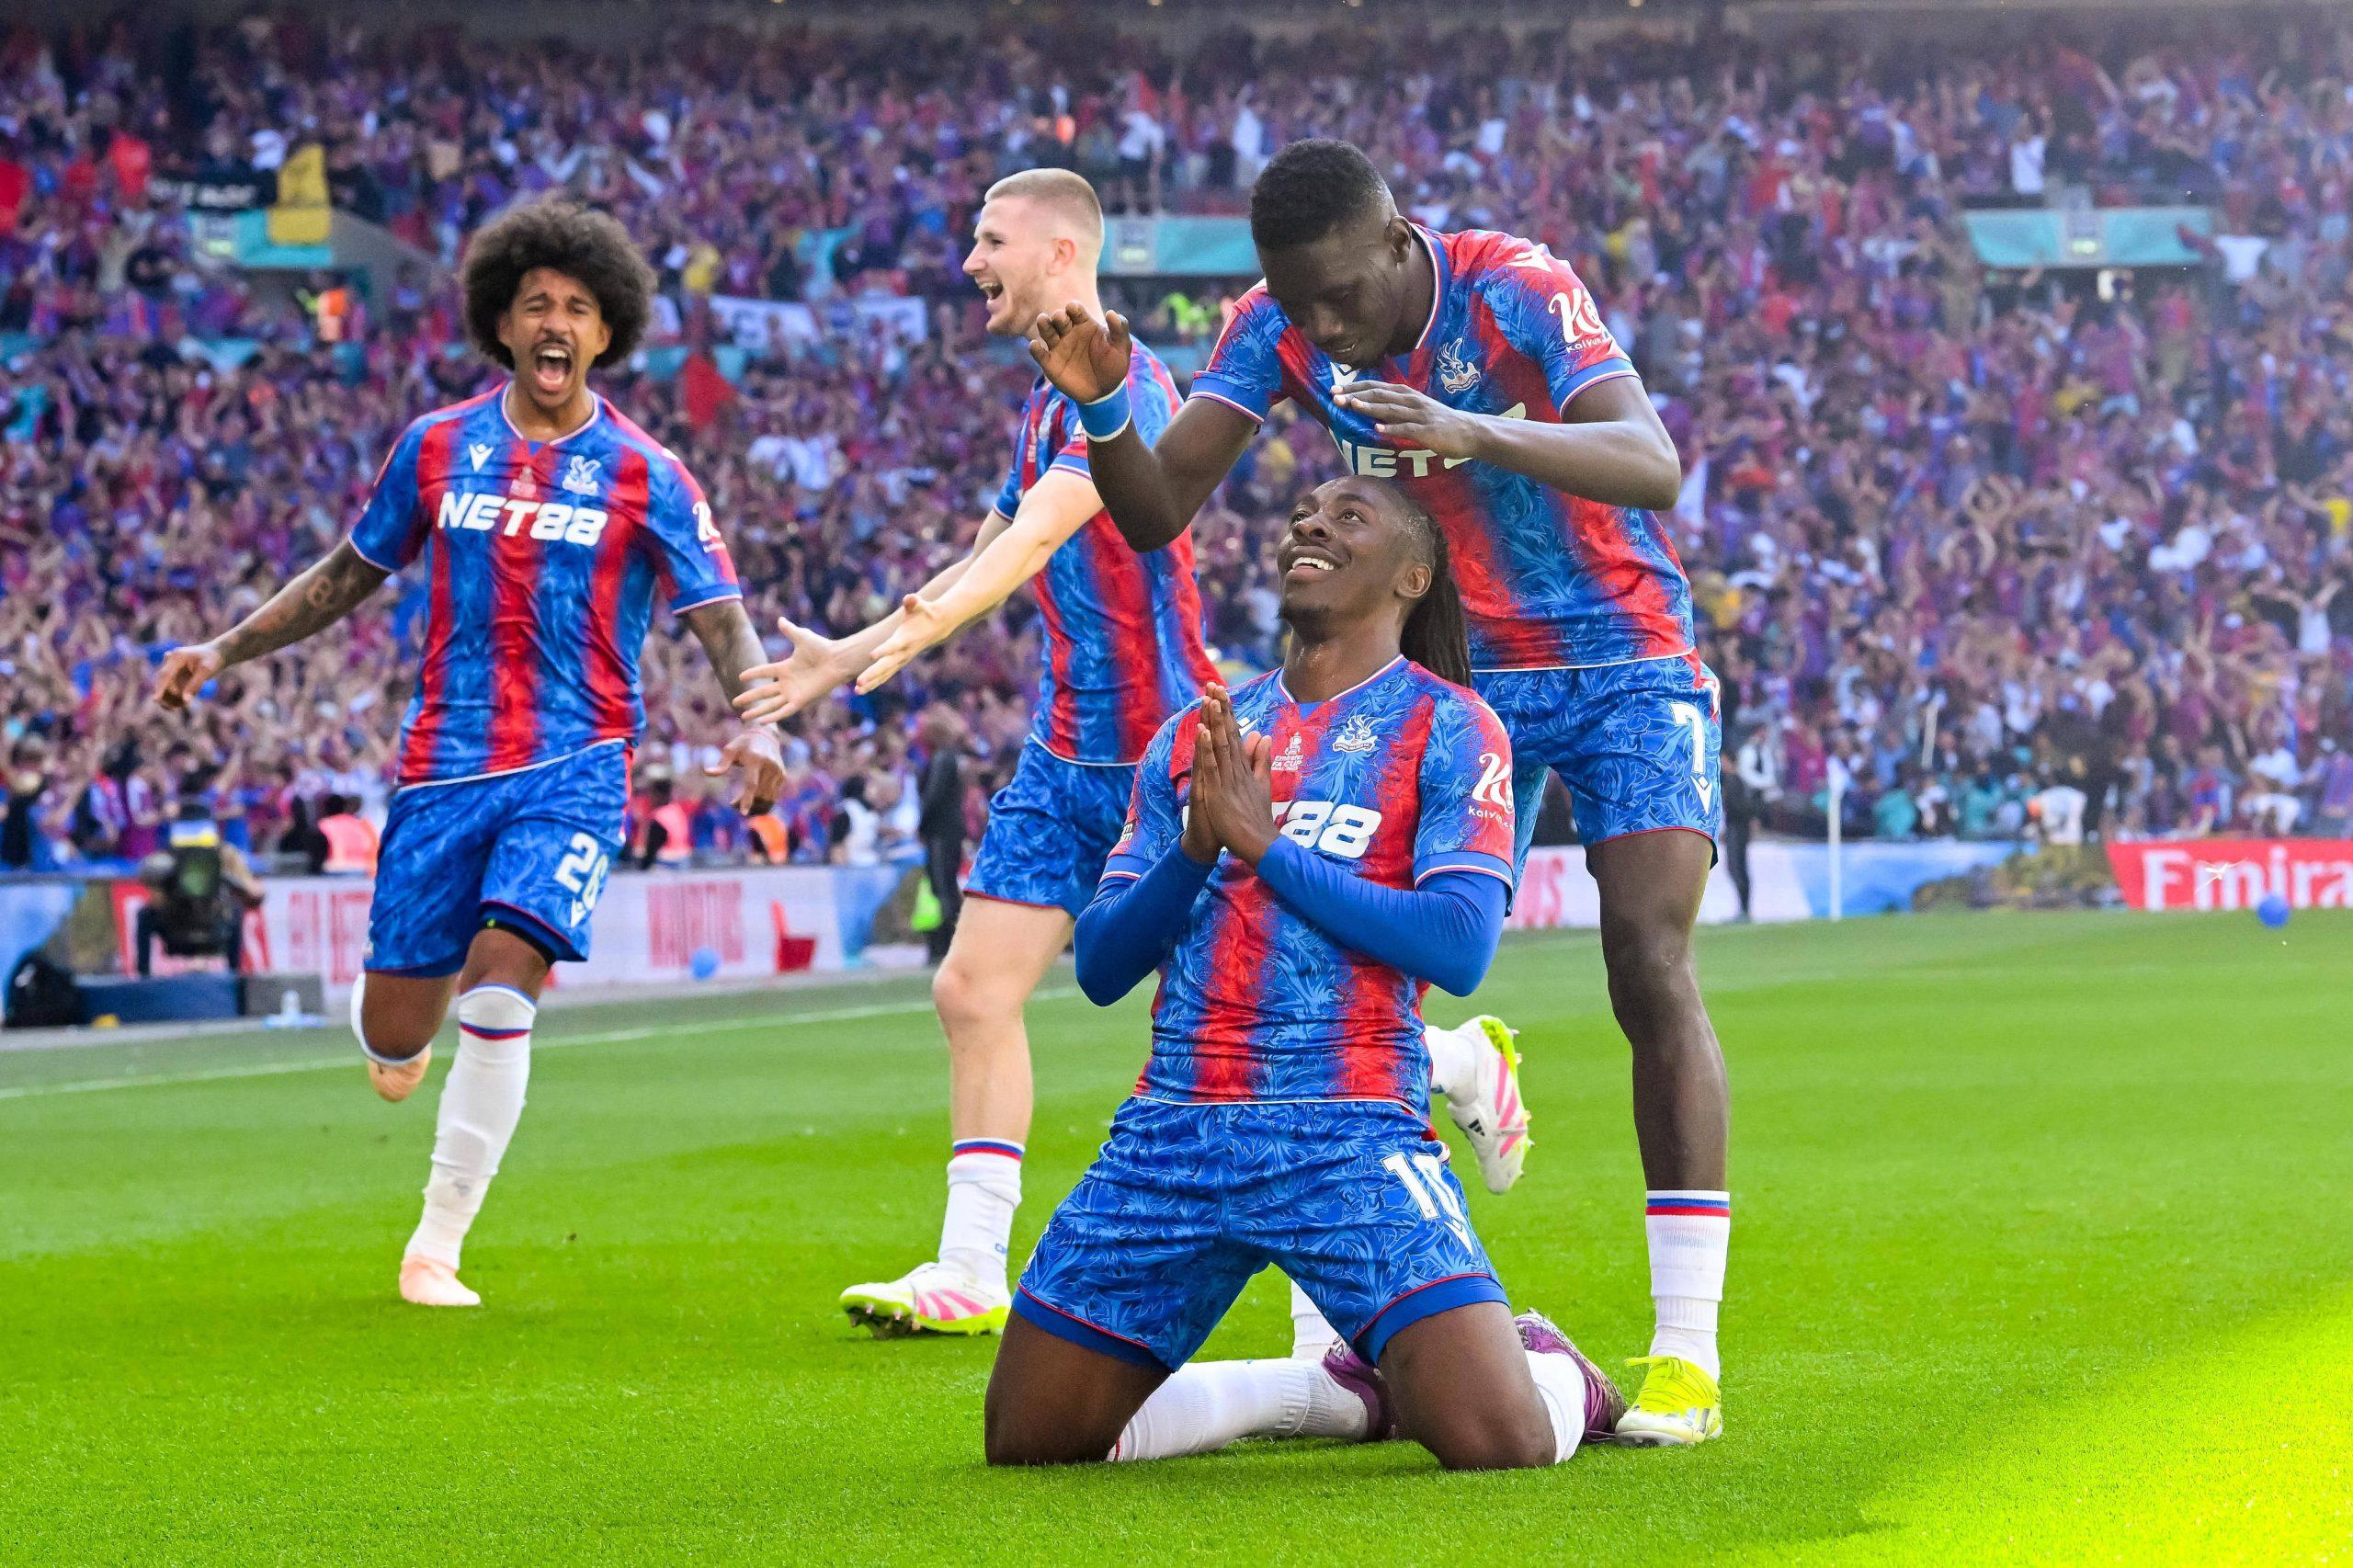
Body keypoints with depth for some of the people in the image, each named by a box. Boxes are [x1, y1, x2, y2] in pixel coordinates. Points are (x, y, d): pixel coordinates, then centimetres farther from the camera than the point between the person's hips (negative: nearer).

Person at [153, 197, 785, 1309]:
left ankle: (437, 1246, -8)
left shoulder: (645, 477, -1)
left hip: (574, 768, -2)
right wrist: (226, 651, 12)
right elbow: (350, 574, 19)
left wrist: (756, 726, -23)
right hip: (444, 761, 2)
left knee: (500, 986, -22)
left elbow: (724, 626, -4)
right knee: (393, 1047, 2)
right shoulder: (437, 448, 6)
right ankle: (389, 1003, 43)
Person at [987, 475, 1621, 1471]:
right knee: (1028, 1440, 4)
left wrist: (1266, 844, -13)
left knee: (1498, 1437, -22)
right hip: (1171, 1128, 5)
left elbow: (1460, 948, -13)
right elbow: (1100, 968, 11)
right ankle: (1349, 1392, 21)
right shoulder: (1195, 736, 15)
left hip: (1347, 1128, -5)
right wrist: (1194, 848, -7)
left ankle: (1554, 1372, 17)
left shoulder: (1447, 727, 1)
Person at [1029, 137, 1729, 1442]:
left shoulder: (1514, 292, -24)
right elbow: (1156, 513, -10)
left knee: (1649, 968, -17)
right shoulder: (1275, 330, -10)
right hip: (1460, 683, 5)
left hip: (1623, 666, -5)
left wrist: (1476, 434, -53)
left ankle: (1686, 1349, -15)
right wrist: (1100, 408, -31)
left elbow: (1652, 465, -37)